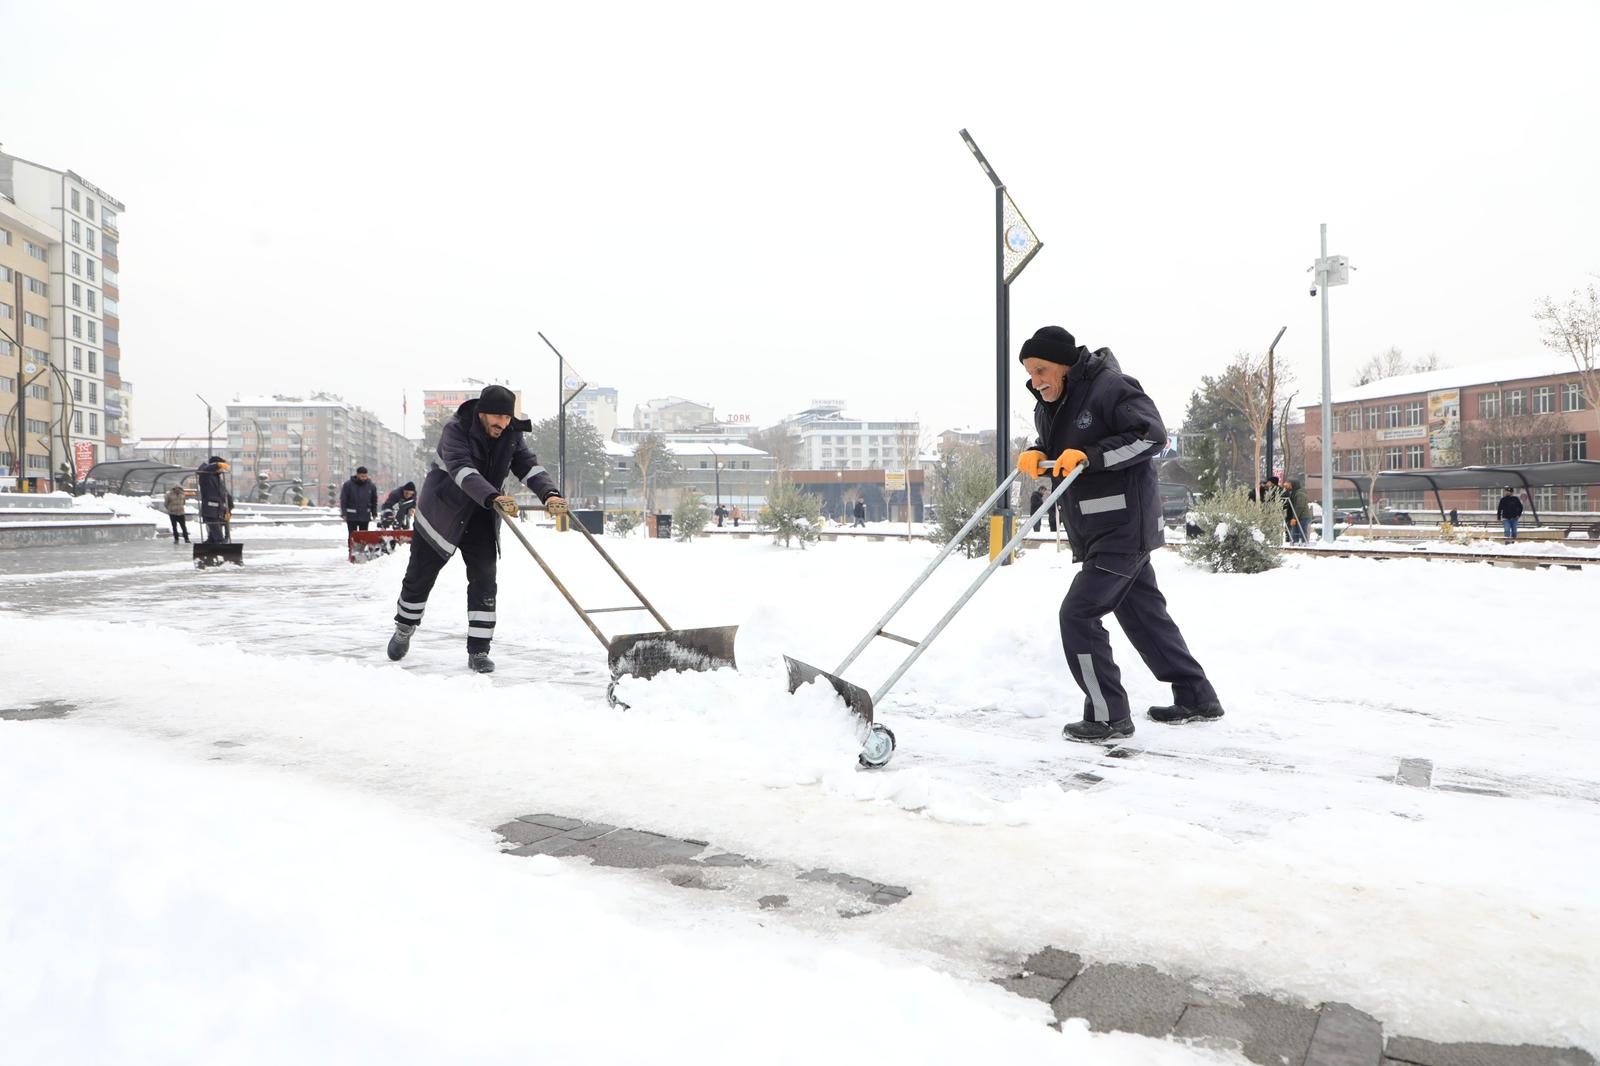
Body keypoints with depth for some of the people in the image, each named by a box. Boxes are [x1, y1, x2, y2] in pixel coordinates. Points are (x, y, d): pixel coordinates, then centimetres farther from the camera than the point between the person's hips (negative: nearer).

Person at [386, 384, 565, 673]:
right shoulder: (455, 430, -25)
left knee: (484, 582, -7)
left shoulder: (511, 436, -9)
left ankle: (478, 650, 2)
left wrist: (550, 493, -38)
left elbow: (530, 467, -17)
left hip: (481, 519, 3)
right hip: (441, 513, -3)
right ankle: (404, 630, 37)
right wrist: (493, 498, -56)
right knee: (419, 577, 11)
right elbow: (463, 471, -40)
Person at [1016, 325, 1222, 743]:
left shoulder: (1110, 386, -15)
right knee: (1144, 614, 17)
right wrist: (1036, 456, -3)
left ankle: (1109, 716, -2)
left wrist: (1090, 456, -27)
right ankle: (1196, 697, 31)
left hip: (1124, 525, -10)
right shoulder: (1048, 406, 11)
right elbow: (1055, 451, 21)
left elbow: (1152, 435, -20)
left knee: (1078, 612, -12)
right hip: (1095, 531, 10)